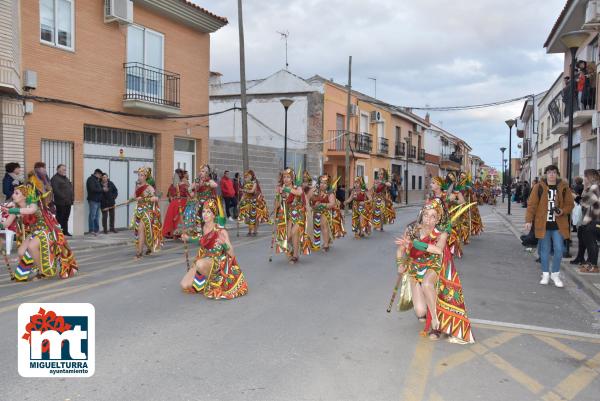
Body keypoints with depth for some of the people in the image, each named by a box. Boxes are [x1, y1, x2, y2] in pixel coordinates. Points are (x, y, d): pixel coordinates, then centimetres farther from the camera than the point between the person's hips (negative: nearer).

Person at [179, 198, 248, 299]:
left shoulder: (221, 231, -17)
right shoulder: (204, 228, -1)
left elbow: (232, 254, -17)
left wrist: (224, 244, -35)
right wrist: (189, 238, 11)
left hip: (218, 262, -5)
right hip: (203, 260, 6)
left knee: (200, 264, -38)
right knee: (184, 285, -9)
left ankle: (213, 282, -9)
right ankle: (205, 280, 16)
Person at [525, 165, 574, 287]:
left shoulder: (564, 187, 2)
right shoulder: (539, 187, -2)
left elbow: (570, 204, 7)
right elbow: (532, 204, -3)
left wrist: (562, 211, -12)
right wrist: (528, 220, -8)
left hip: (558, 225, 1)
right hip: (543, 224, -1)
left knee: (559, 250, 0)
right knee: (545, 250, 8)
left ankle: (555, 274, 17)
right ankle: (545, 274, 21)